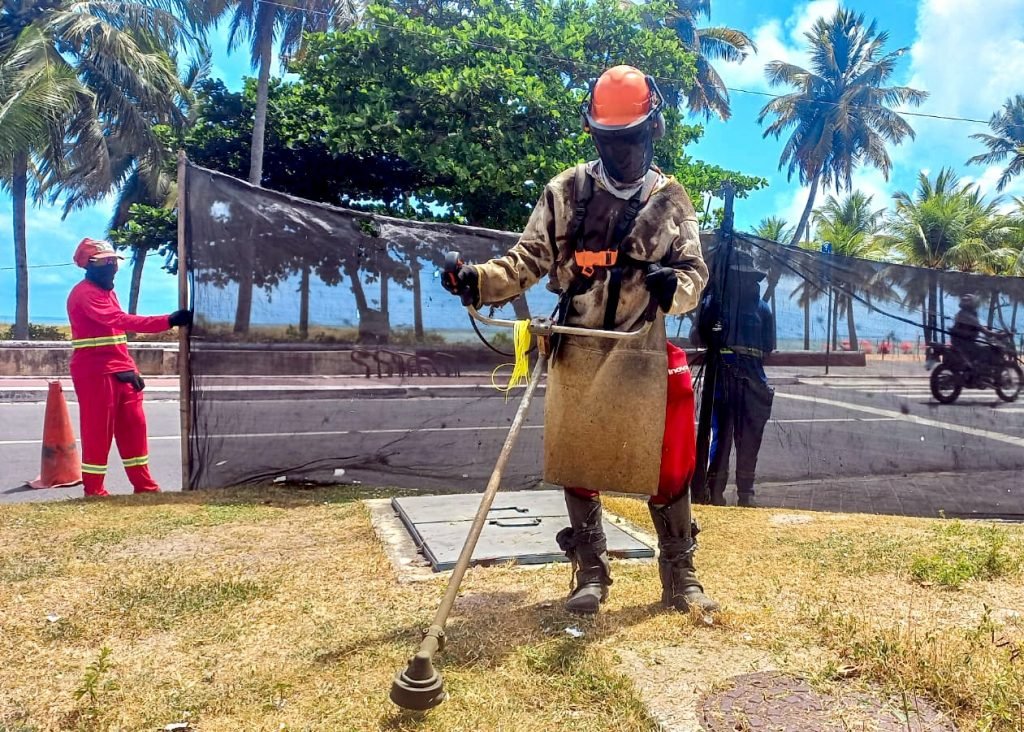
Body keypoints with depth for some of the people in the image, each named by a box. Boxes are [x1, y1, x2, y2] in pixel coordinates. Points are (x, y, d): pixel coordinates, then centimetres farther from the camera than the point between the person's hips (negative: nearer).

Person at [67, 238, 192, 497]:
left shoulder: (106, 291, 18)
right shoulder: (84, 293, -13)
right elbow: (120, 320, -27)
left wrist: (130, 368, 11)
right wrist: (169, 320, -35)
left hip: (119, 370, 9)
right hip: (95, 372, -9)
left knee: (133, 426, 9)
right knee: (98, 431, -2)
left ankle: (144, 485, 16)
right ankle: (94, 491, 9)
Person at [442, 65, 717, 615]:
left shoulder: (671, 201, 5)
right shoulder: (565, 191, 4)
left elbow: (695, 273, 1)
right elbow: (528, 260, -1)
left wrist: (674, 285, -23)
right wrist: (481, 280, -20)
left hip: (643, 355, 0)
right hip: (577, 353, 1)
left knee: (667, 467, 4)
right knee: (577, 464, 6)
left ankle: (680, 579, 22)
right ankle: (590, 574, 22)